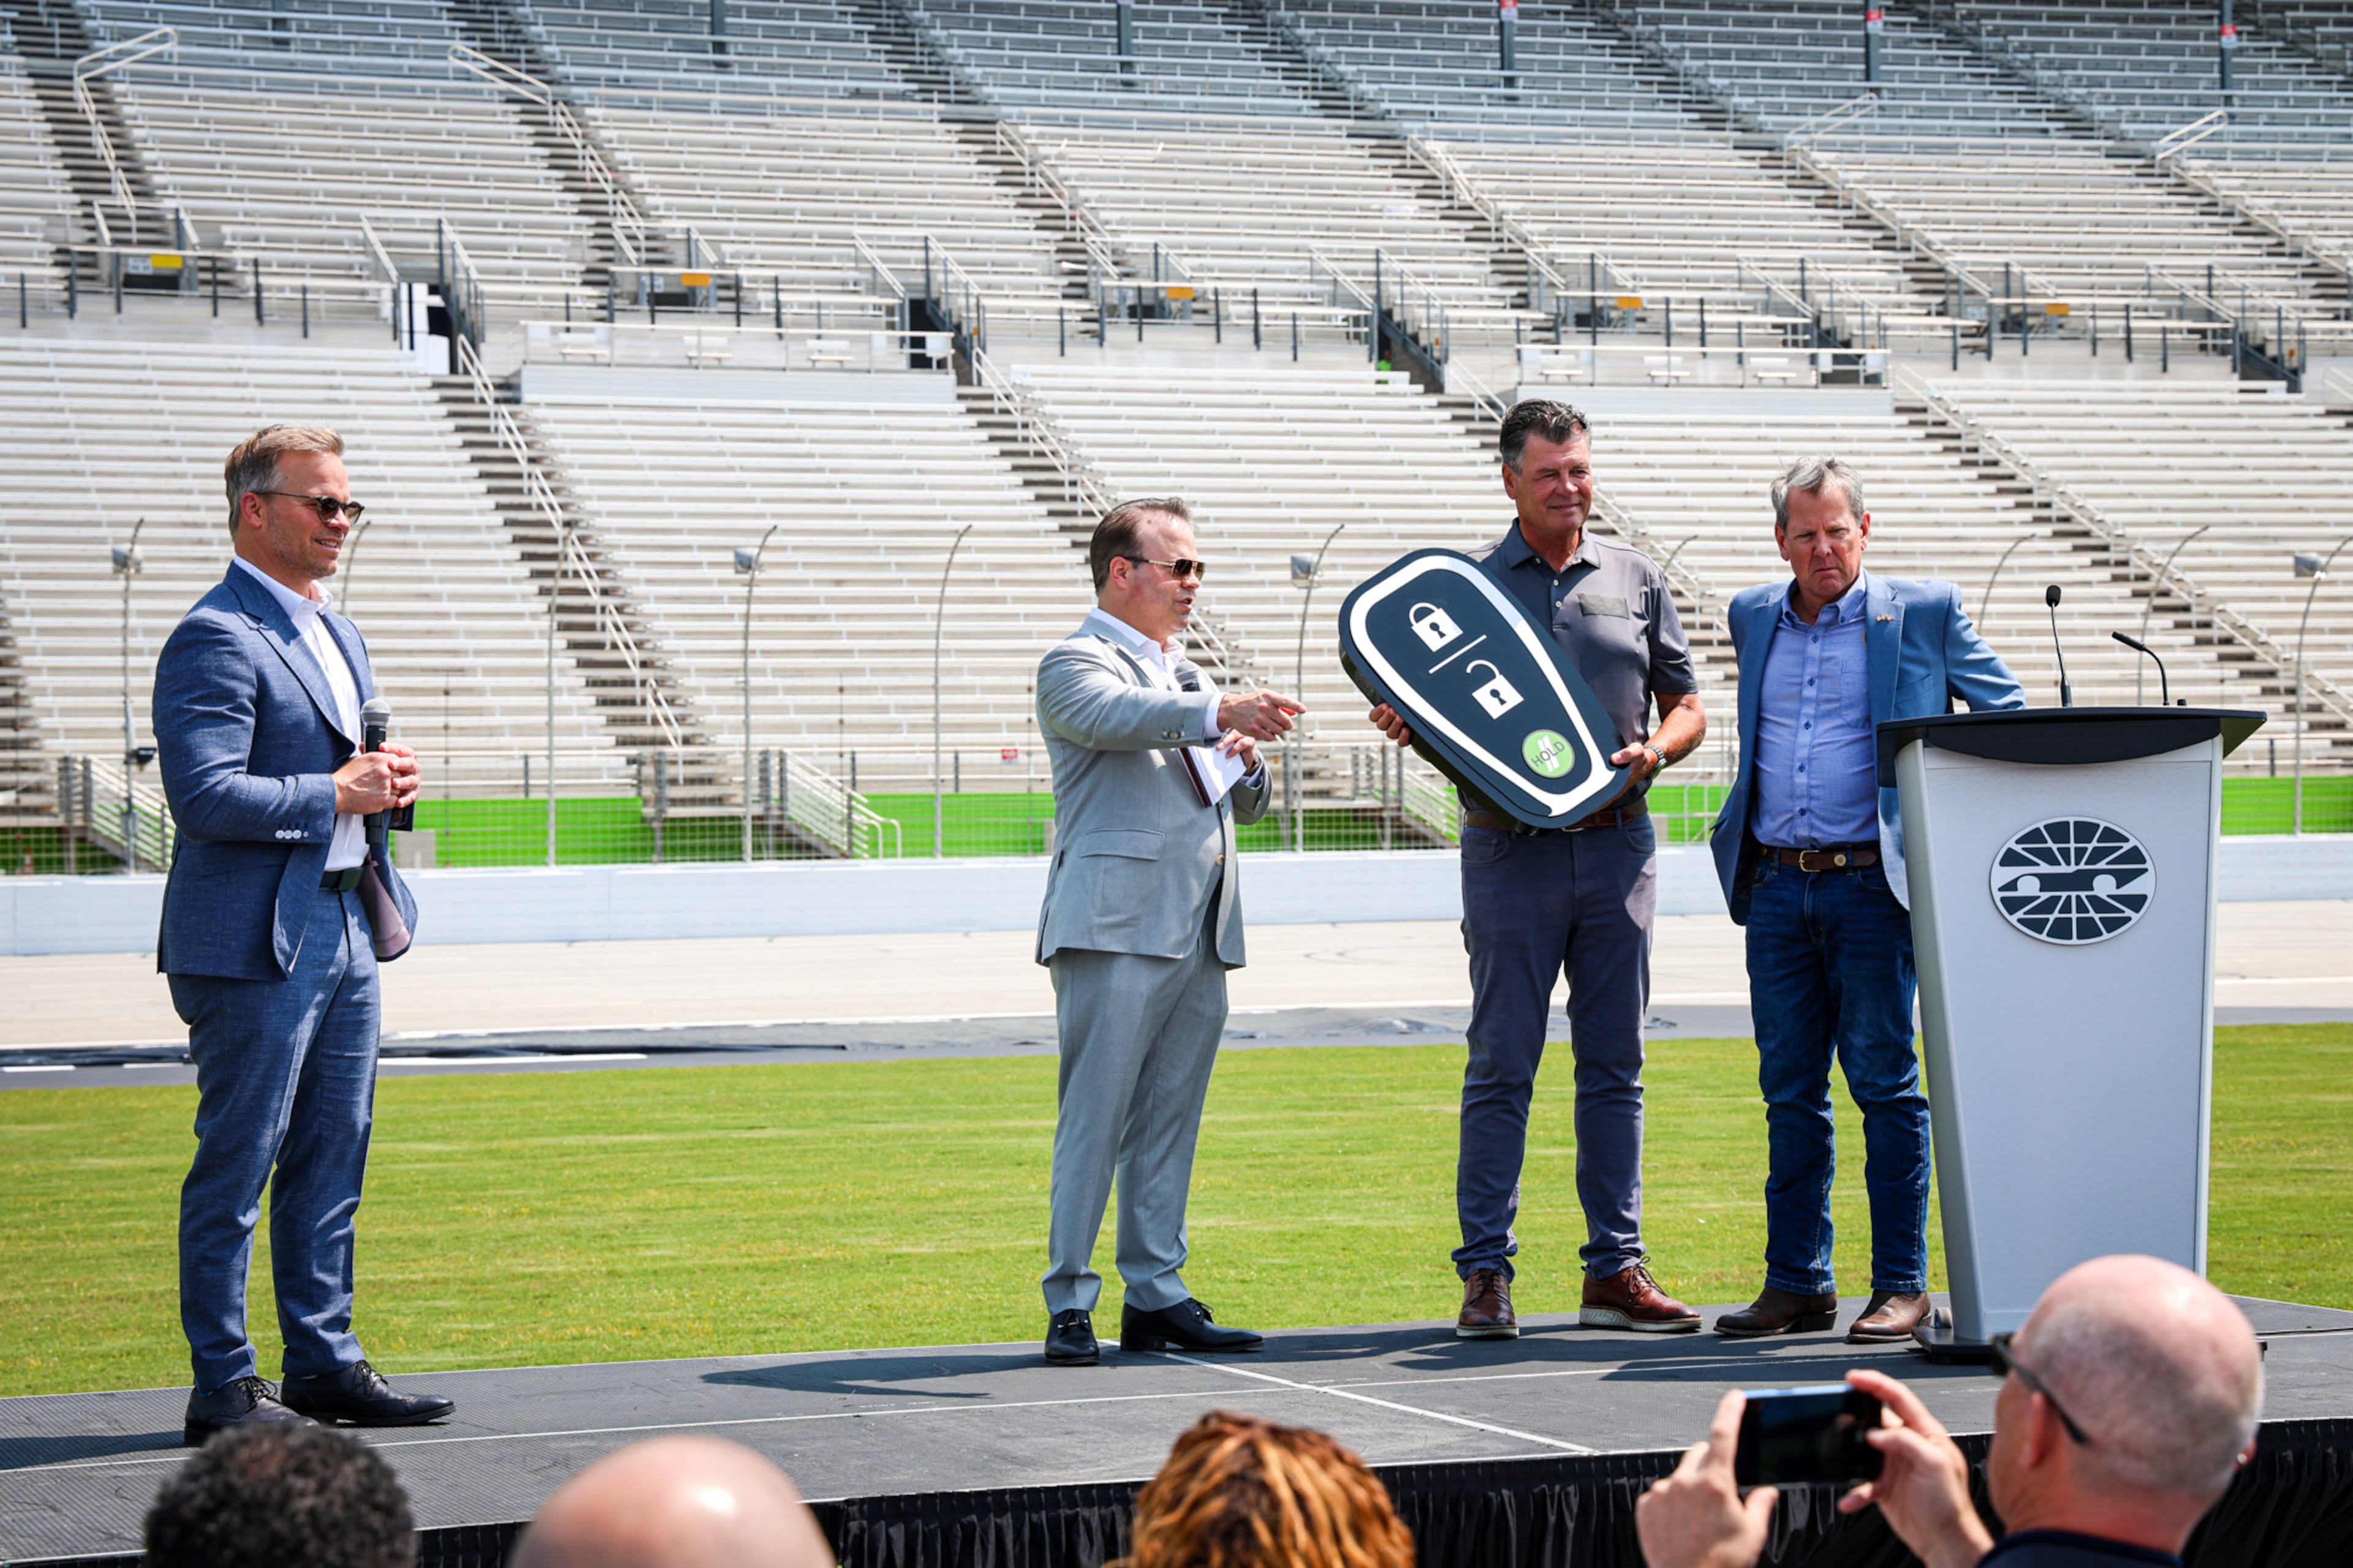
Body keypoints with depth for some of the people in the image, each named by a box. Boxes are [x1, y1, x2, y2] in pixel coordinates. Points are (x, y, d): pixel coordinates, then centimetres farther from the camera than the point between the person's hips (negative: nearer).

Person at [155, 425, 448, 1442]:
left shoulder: (337, 636, 18)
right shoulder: (215, 639, -13)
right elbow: (204, 795, -22)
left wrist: (382, 781, 6)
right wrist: (335, 796, -17)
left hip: (344, 927, 9)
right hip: (255, 942, -9)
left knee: (331, 1160, 13)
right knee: (237, 1167, -3)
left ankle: (325, 1365, 21)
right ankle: (223, 1388, 2)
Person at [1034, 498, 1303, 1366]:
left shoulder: (1188, 676, 25)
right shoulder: (1076, 664, 0)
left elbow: (1246, 803, 28)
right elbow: (1117, 717, -24)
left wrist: (1245, 764, 4)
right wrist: (1221, 714, -39)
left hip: (1201, 935, 8)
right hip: (1116, 927, -8)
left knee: (1170, 1117, 8)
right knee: (1096, 1115, -8)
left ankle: (1155, 1295, 13)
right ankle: (1069, 1302, -6)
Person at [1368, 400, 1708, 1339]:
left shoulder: (1636, 580, 12)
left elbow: (1688, 706, 14)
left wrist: (1653, 750, -7)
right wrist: (1407, 729, -15)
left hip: (1617, 841, 2)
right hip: (1510, 846, -2)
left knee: (1614, 1063, 5)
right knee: (1501, 1065, -3)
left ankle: (1615, 1270, 9)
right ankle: (1486, 1272, 0)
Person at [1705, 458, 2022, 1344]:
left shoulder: (1924, 614, 1)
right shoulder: (1753, 619, 14)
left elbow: (2007, 718, 8)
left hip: (1873, 881, -4)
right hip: (1777, 887, 4)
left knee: (1884, 1081, -5)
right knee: (1790, 1091, 6)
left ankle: (1902, 1286, 1)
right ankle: (1797, 1284, 12)